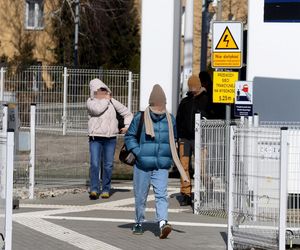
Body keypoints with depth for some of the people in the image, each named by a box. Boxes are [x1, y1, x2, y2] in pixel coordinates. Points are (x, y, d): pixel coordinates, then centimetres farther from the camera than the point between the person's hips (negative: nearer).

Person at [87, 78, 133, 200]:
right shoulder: (90, 102, 3)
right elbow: (97, 109, -20)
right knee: (95, 164, -13)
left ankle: (106, 190, 9)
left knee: (108, 165, 2)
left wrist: (127, 126, 6)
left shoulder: (113, 102, 11)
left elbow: (127, 113, 20)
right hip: (95, 138, -2)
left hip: (110, 139, 3)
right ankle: (94, 190, -14)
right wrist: (106, 99, -5)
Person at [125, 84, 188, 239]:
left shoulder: (170, 119, 9)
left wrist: (170, 157, 12)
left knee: (161, 194, -12)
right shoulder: (140, 118, -2)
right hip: (143, 164, -1)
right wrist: (137, 152, -11)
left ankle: (163, 223, -23)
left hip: (162, 166, 1)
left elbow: (173, 140, 22)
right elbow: (129, 136, 2)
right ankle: (139, 223, 24)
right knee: (140, 195, 8)